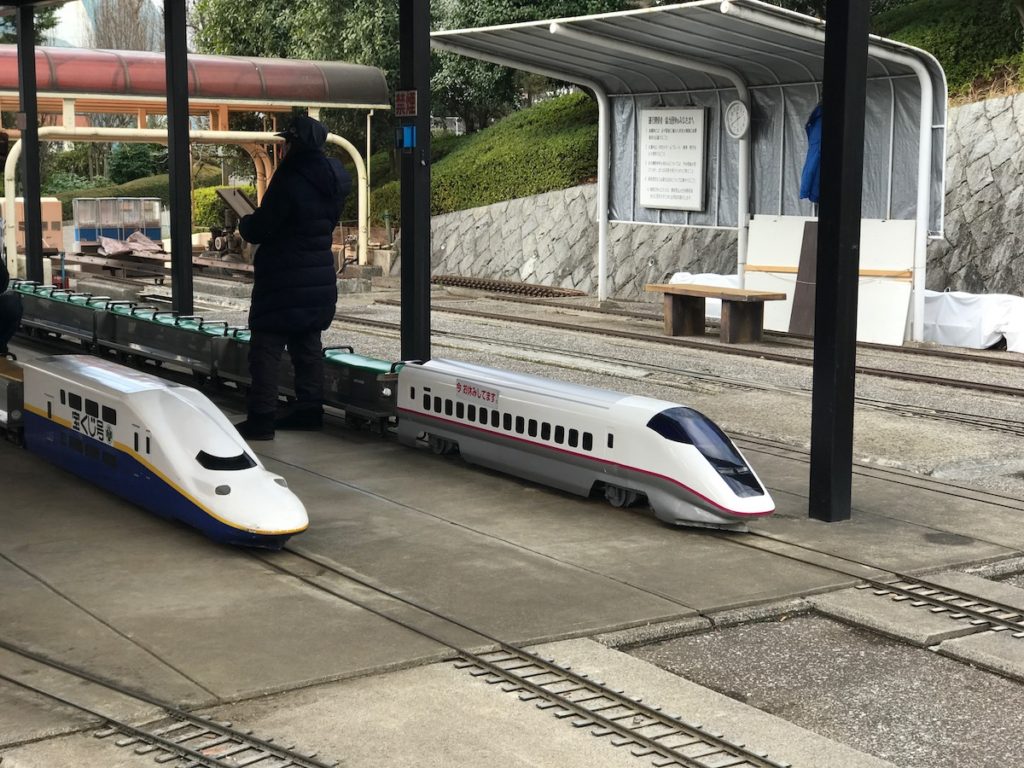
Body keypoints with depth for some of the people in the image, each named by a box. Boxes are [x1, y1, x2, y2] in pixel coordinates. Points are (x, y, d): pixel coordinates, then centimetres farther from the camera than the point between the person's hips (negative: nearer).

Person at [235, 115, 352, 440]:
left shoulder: (289, 181, -19)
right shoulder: (334, 179, 6)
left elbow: (261, 228, -18)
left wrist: (244, 224, 7)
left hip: (283, 281, -8)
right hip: (321, 276, 8)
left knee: (265, 346, -3)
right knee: (308, 343, 17)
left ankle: (261, 417, -4)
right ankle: (309, 408, 20)